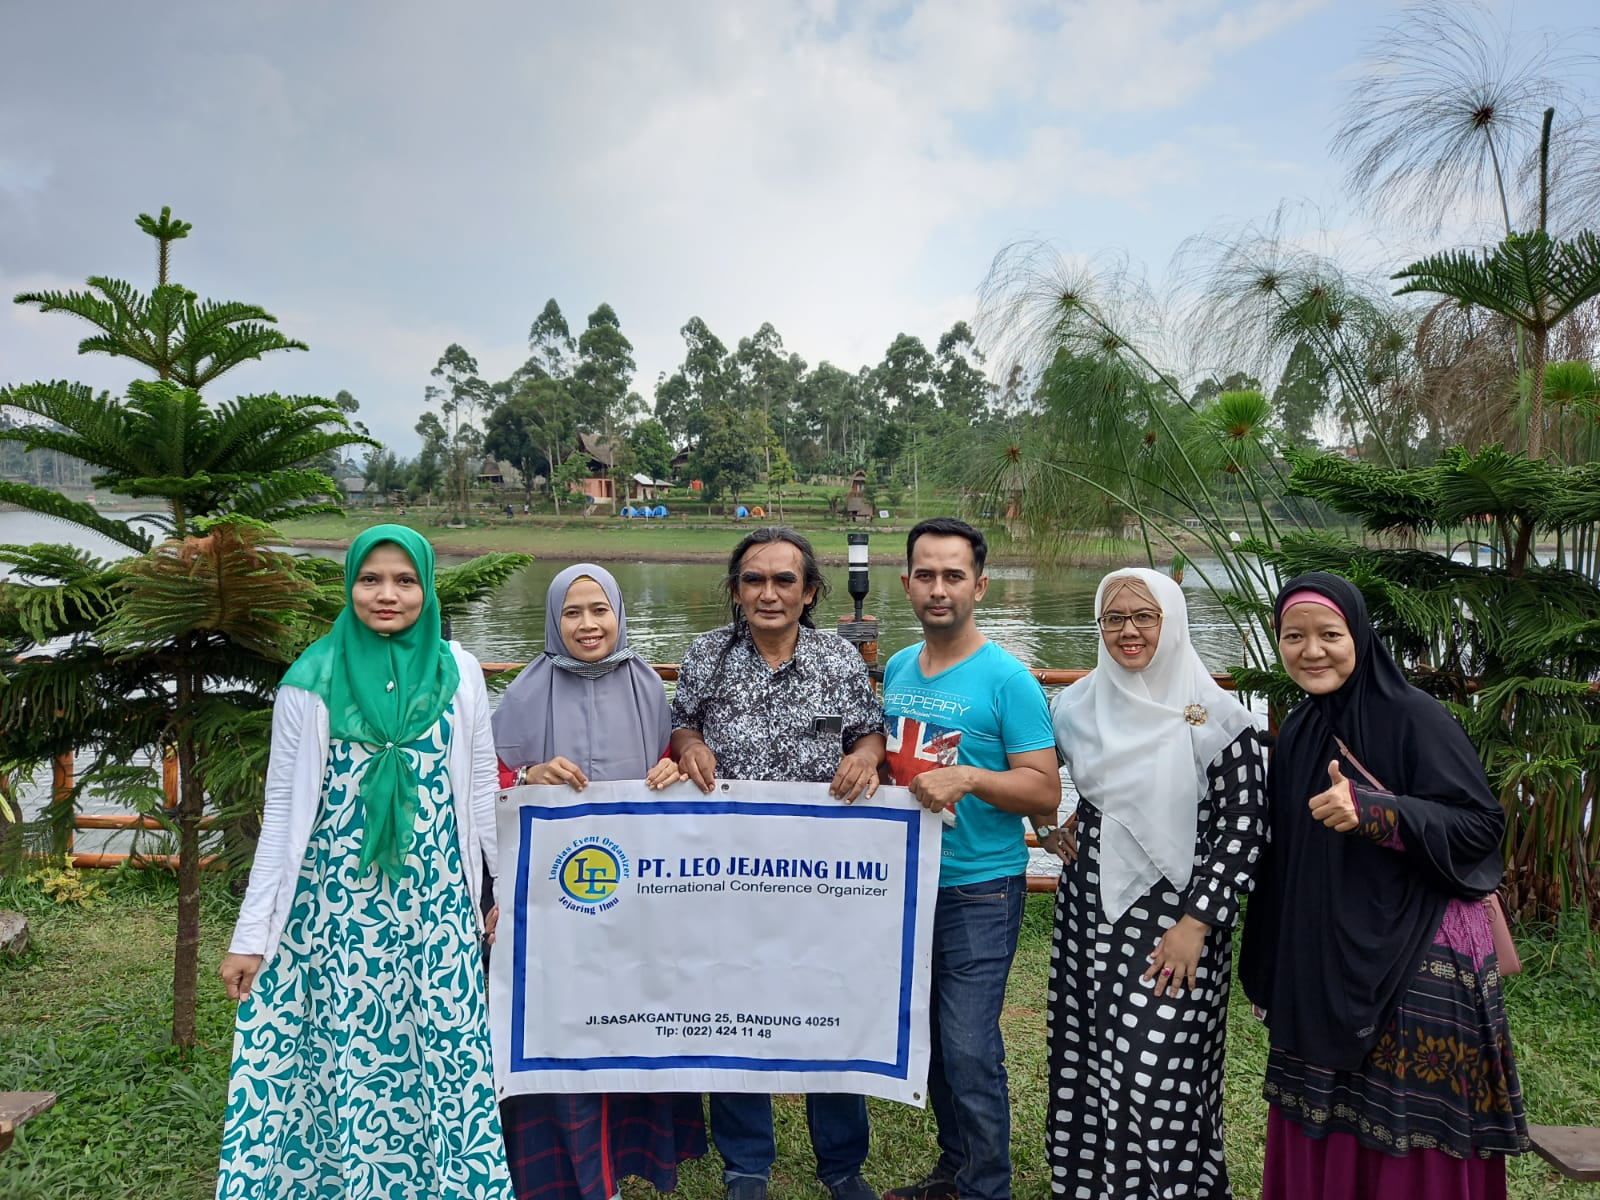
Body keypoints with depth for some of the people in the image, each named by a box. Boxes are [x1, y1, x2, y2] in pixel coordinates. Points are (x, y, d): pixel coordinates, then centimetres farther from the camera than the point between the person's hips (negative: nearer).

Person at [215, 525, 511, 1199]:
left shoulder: (459, 672, 1)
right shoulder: (312, 680, -2)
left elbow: (480, 790, 8)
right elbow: (282, 810, 1)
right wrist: (251, 933, 0)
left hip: (437, 908, 1)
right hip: (336, 909, -1)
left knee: (442, 1059, 6)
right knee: (345, 1059, 6)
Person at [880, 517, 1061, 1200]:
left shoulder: (1006, 679, -12)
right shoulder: (897, 669, 6)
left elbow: (1045, 792, -14)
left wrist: (970, 777, -27)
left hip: (978, 891, -6)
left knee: (970, 1052, -3)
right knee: (932, 1040, 17)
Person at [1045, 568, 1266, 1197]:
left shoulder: (1216, 717, -9)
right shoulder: (1076, 706, 4)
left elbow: (1243, 828, -10)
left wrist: (1196, 923, -15)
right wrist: (1048, 828, 9)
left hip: (1173, 921, -4)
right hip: (1089, 911, 5)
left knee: (1158, 1073, -4)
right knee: (1087, 1061, 11)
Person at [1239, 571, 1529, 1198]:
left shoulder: (1414, 716, -12)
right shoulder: (1298, 731, 7)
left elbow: (1484, 822, -14)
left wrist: (1373, 812, -29)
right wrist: (1278, 971, 16)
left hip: (1416, 961, -6)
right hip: (1319, 965, 6)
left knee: (1406, 1136, 3)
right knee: (1318, 1130, 13)